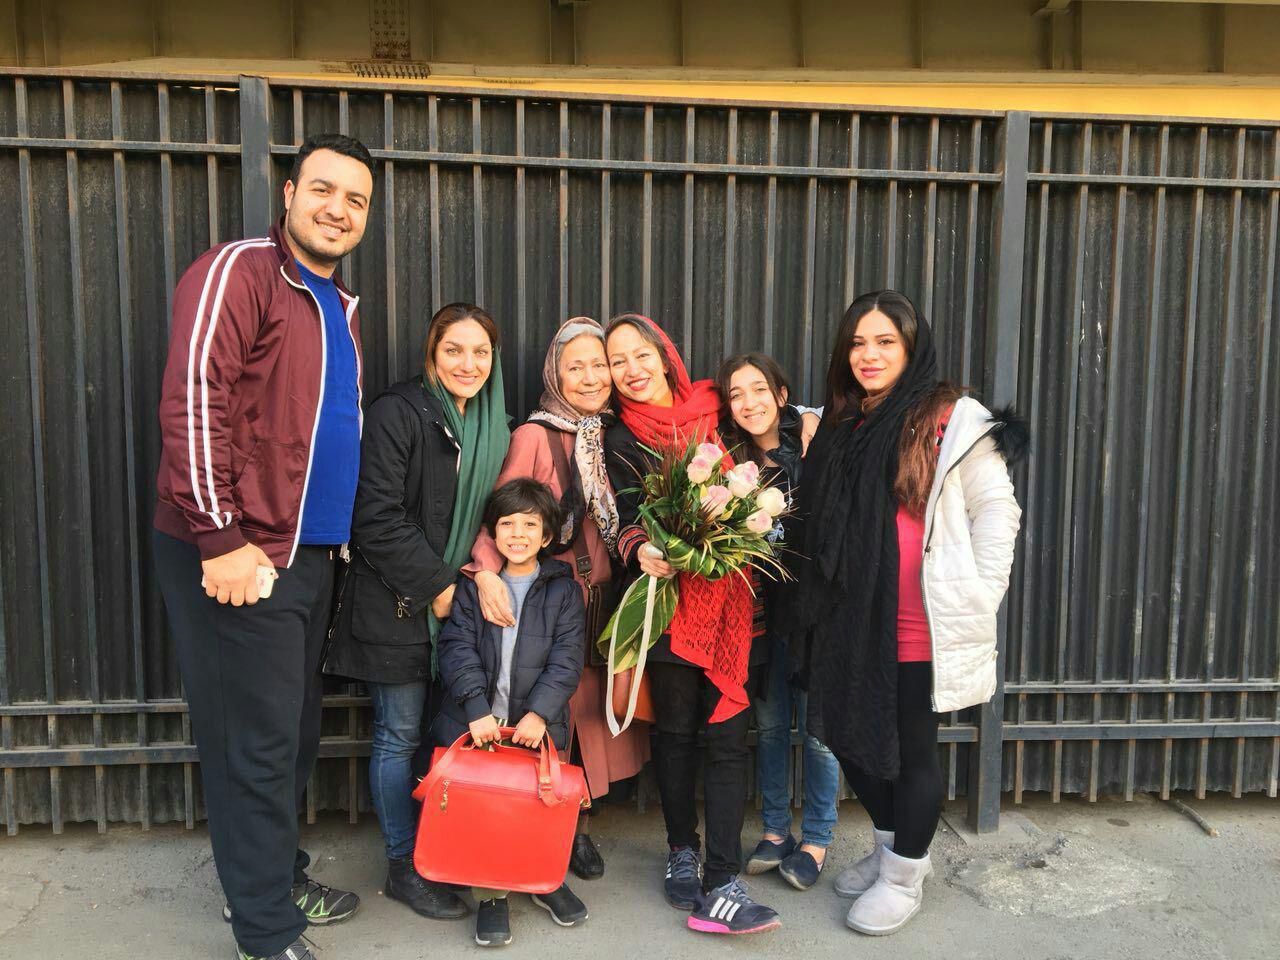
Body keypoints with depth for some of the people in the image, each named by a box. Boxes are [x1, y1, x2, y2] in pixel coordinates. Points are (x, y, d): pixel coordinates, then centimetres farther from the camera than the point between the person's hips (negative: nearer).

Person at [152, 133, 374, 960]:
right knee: (258, 744, 1)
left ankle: (279, 877, 37)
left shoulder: (343, 306, 17)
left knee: (295, 735, 18)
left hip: (309, 554, 8)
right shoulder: (238, 272, -9)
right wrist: (221, 540, -20)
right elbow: (192, 403, -18)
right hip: (237, 558, -8)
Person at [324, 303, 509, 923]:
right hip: (397, 604, -6)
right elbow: (378, 521, -16)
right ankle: (404, 868, 18)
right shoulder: (397, 413, -11)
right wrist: (437, 584, -14)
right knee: (400, 735, 3)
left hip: (456, 599, 6)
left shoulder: (491, 425, 10)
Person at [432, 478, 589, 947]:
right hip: (478, 720, 0)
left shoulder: (563, 588, 6)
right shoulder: (472, 584, 7)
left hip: (536, 721, 0)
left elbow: (566, 658, -1)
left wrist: (540, 712, -14)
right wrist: (476, 709, -14)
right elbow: (457, 647, -2)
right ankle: (489, 893, 12)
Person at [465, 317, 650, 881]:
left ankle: (579, 826, 27)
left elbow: (621, 520, 12)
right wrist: (486, 570, -28)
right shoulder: (535, 435, -9)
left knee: (594, 707, 10)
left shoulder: (612, 436, 9)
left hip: (605, 595, 5)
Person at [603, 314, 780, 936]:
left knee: (728, 736, -2)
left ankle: (721, 886, 4)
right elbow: (628, 520, -4)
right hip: (670, 600, -1)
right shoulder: (622, 442, 5)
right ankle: (683, 852, 29)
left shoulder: (715, 418, 10)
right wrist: (643, 551, -24)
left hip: (730, 598, 1)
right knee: (676, 731, 9)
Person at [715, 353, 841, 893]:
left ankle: (816, 840, 21)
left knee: (816, 726, 3)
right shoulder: (732, 459, 4)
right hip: (765, 606, 4)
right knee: (770, 722, 12)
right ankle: (775, 832, 28)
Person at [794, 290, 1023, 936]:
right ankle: (889, 849, 39)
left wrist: (976, 601, -11)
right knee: (851, 735, 15)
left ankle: (904, 878, 27)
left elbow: (996, 511, -7)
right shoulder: (840, 427, 12)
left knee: (912, 748, 6)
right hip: (852, 621, 6)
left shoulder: (953, 422, -7)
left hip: (924, 627, -6)